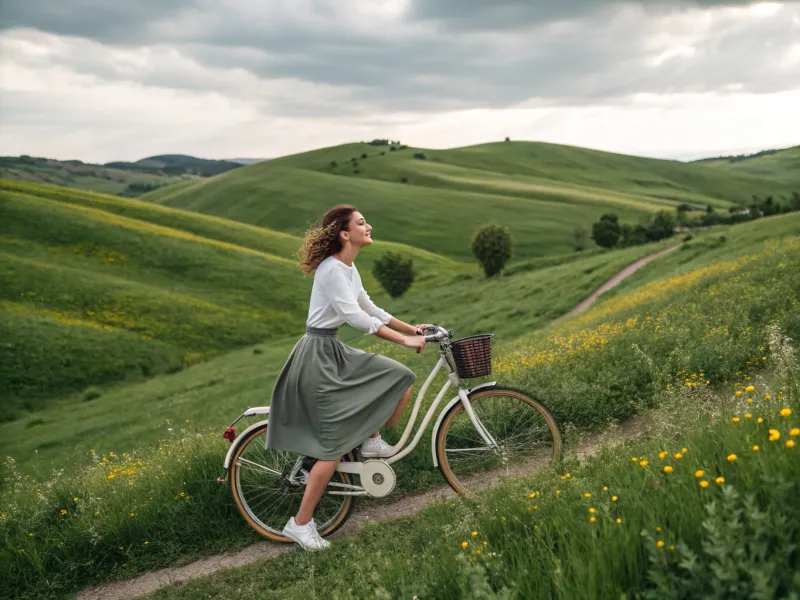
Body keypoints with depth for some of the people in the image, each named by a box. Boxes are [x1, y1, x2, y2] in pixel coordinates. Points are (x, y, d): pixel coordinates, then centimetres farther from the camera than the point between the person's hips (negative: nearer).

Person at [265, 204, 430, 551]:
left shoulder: (349, 269, 10)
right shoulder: (332, 269, -19)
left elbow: (370, 309, 17)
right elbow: (356, 317, -27)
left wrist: (411, 328, 12)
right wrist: (404, 340, -25)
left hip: (335, 352, 9)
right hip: (318, 356, -9)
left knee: (402, 380, 1)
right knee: (336, 444, -7)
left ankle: (372, 441, 16)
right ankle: (300, 524, 4)